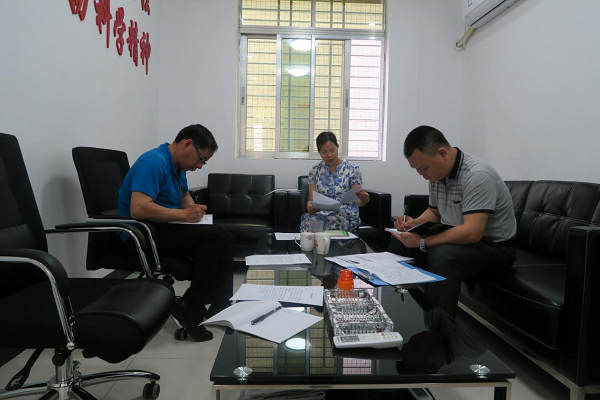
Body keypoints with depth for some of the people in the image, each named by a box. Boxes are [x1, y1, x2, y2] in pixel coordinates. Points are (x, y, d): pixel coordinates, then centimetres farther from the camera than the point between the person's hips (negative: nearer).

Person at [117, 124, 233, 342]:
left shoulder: (177, 166, 14)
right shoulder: (154, 162, -18)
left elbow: (184, 195, 31)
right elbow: (138, 209, -30)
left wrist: (193, 207, 8)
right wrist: (183, 214, -23)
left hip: (162, 229, 10)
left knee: (219, 238, -1)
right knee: (217, 236, -22)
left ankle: (219, 305, -4)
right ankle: (189, 308, -16)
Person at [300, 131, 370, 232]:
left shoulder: (352, 168, 1)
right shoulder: (315, 170, 8)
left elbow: (357, 201, 0)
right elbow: (311, 199, 5)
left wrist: (363, 200, -24)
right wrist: (310, 206, -19)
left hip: (346, 214, -2)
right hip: (321, 212, 2)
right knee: (308, 219, -34)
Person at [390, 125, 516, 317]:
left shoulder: (477, 176, -26)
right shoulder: (437, 173, 2)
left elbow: (472, 232, -33)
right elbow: (434, 211, 18)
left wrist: (422, 242, -29)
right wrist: (415, 223, -4)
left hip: (495, 247, -9)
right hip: (457, 239, 9)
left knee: (442, 255, -36)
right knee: (399, 243, 0)